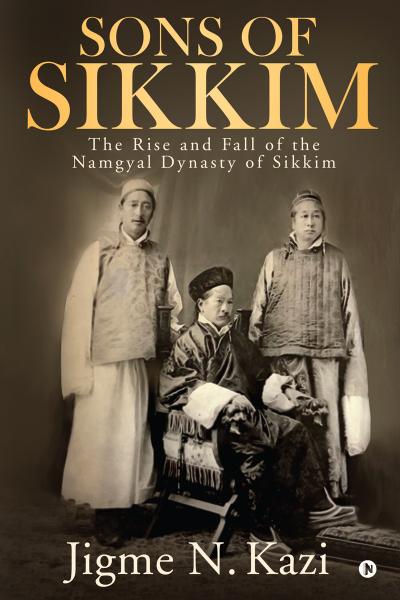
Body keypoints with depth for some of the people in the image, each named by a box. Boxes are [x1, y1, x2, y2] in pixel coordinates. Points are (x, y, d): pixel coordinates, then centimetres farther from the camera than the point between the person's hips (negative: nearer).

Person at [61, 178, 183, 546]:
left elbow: (174, 309, 13)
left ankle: (124, 508, 20)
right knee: (102, 436, 1)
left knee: (134, 435, 8)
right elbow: (79, 308, -5)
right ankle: (105, 518, 13)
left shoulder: (159, 257, 10)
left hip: (142, 361, 4)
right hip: (104, 360, -4)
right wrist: (80, 368, -11)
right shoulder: (101, 250, -1)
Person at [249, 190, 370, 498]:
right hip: (284, 355, 0)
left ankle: (333, 498, 12)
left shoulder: (336, 259, 10)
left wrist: (353, 355, 4)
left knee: (328, 426, -1)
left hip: (326, 355, 0)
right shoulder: (275, 259, 8)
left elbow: (350, 314, 9)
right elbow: (258, 311, 8)